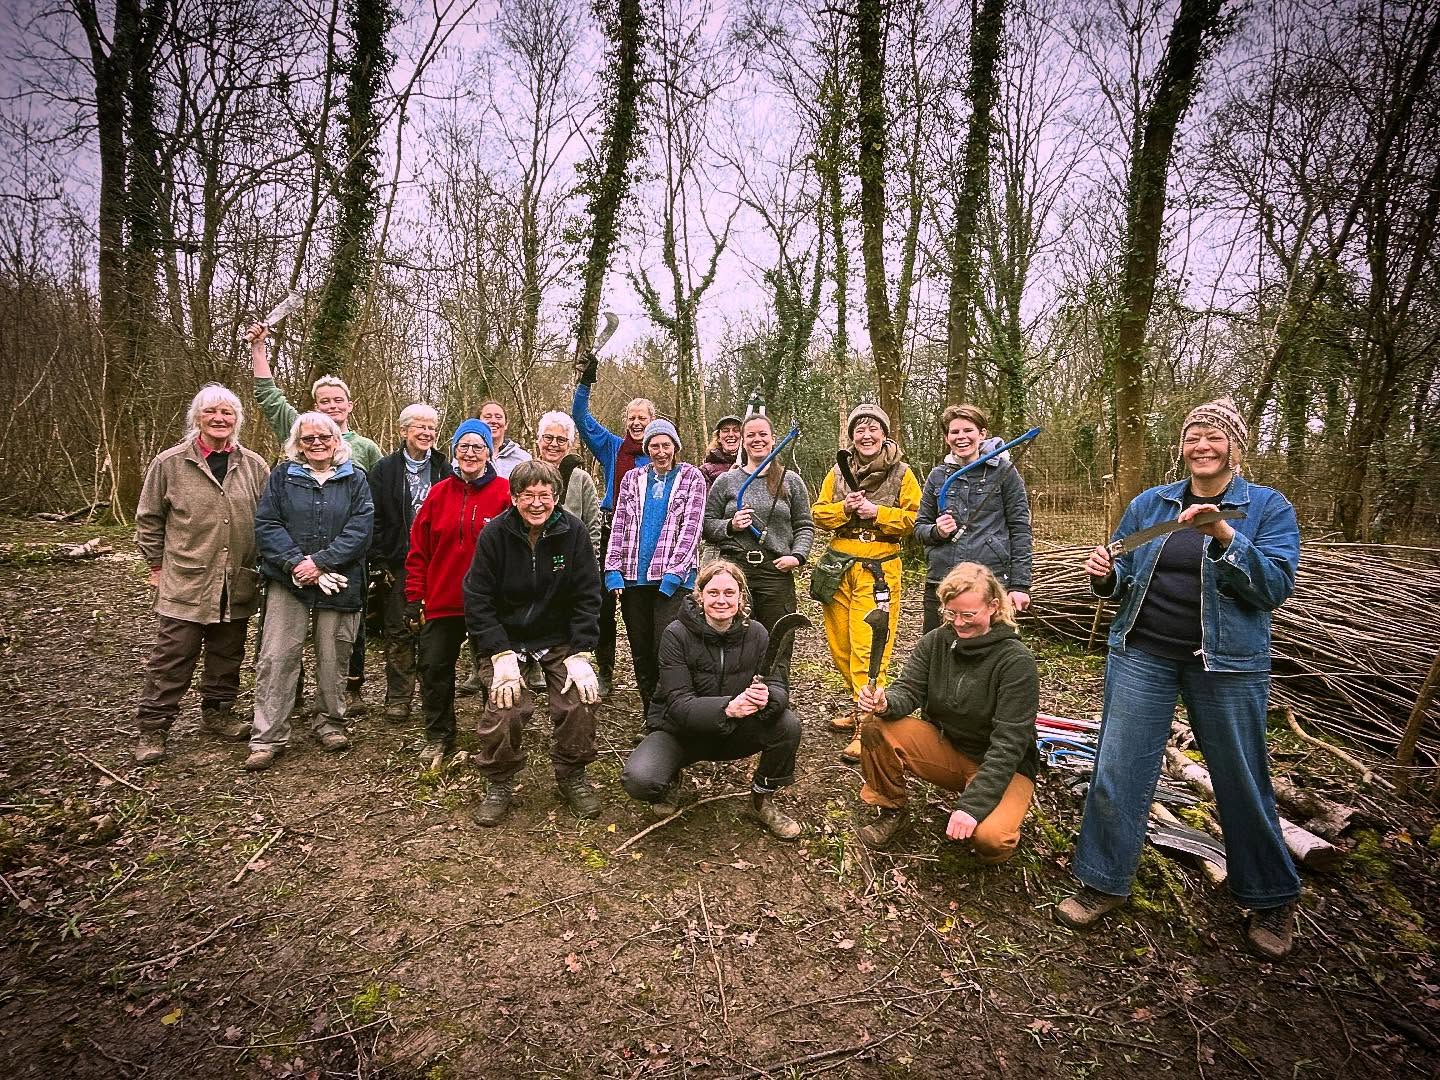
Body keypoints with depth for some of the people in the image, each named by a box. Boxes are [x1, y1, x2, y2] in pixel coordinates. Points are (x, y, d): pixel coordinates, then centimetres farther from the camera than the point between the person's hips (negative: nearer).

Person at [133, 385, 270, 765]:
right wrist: (157, 564, 4)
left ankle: (217, 712, 31)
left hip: (237, 584, 3)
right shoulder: (170, 463, -2)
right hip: (184, 582, -3)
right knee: (172, 656, 2)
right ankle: (153, 729, 15)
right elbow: (149, 519, 5)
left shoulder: (253, 466, 4)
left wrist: (260, 565, 8)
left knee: (227, 653, 14)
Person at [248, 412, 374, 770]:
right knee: (276, 657, -3)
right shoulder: (282, 476, 8)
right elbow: (266, 525, -1)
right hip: (288, 581, 0)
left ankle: (329, 723, 25)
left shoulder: (355, 480, 6)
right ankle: (267, 738, 5)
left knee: (333, 657, 7)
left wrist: (320, 562, -15)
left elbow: (360, 529, -5)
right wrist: (296, 563, -15)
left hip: (338, 583, 0)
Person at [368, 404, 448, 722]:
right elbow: (374, 519, 1)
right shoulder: (386, 469, 5)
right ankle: (398, 698, 13)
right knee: (398, 632, 4)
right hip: (397, 565, 0)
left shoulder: (444, 470, 7)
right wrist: (380, 561, -6)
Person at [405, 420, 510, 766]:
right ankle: (438, 737, 28)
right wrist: (414, 596, 2)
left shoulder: (505, 492, -7)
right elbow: (419, 549, 5)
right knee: (433, 667, 9)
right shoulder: (439, 493, 4)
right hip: (441, 601, 3)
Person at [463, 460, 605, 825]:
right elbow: (478, 599, -10)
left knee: (581, 702, -13)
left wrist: (580, 655, -14)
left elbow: (587, 597, -7)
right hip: (508, 638, -1)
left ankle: (572, 775, 15)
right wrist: (500, 654, -18)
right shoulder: (495, 534, -12)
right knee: (504, 709, -17)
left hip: (561, 639, 1)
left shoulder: (573, 532, -11)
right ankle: (499, 784, 10)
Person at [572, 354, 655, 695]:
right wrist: (586, 382, -5)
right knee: (604, 605, 3)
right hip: (613, 532, 2)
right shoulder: (613, 447, 9)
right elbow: (580, 417, 6)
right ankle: (605, 673, 15)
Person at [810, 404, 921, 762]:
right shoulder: (838, 471, 10)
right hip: (838, 564, 5)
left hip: (878, 567, -4)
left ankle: (867, 725, -6)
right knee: (840, 639, 10)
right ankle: (859, 701, 29)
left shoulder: (901, 473, 1)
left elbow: (916, 518, -2)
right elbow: (819, 513, 9)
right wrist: (844, 509, -10)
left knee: (868, 646, -10)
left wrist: (878, 513, -14)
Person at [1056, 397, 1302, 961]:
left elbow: (1275, 587, -12)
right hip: (1142, 652, 2)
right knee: (1117, 771, 2)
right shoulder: (1149, 503, 6)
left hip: (1226, 661, -2)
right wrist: (1105, 575, -12)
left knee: (1241, 781, 11)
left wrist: (1225, 537, -25)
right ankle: (1103, 883, 19)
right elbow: (1124, 579, 11)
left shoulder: (1269, 507, -1)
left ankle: (1271, 900, 34)